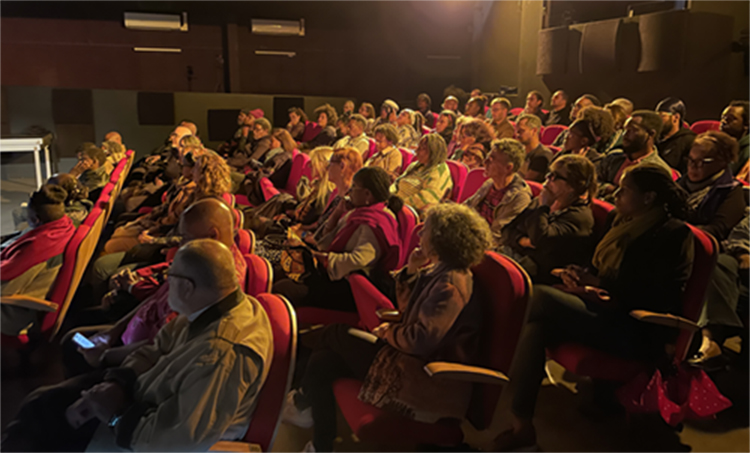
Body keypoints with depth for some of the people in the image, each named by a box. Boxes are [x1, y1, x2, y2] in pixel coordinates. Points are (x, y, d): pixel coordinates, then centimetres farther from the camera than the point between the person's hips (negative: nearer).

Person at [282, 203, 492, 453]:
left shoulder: (451, 284, -23)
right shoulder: (439, 270, 8)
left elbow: (421, 341, -27)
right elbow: (406, 309, 14)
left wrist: (388, 332, -8)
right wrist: (411, 271, -1)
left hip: (428, 375, -9)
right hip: (415, 358, 9)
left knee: (335, 334, 3)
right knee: (322, 362, 5)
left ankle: (302, 400, 27)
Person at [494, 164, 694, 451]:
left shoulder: (672, 233, -9)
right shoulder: (626, 224, 16)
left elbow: (648, 296, -17)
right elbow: (603, 272, 21)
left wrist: (593, 282, -12)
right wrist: (581, 279, -2)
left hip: (639, 333, -8)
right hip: (613, 312, 8)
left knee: (540, 297, -25)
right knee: (539, 323, -22)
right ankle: (522, 424, -23)